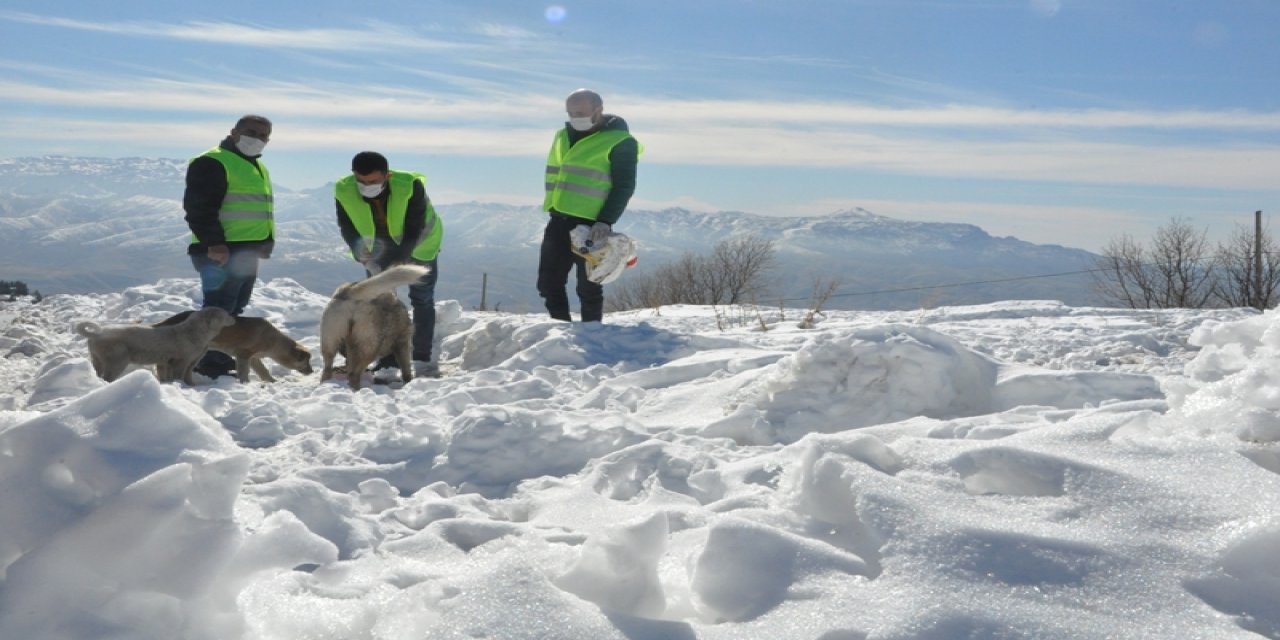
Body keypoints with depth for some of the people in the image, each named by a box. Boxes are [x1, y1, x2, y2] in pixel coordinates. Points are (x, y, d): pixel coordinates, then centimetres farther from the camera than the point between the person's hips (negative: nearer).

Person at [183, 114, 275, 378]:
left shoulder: (257, 166, 21)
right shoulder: (212, 163, -10)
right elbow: (198, 207, -19)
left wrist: (267, 240, 18)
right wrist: (213, 242, -25)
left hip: (248, 251, 10)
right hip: (222, 252, -10)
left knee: (234, 309, 15)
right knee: (219, 309, -10)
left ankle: (224, 359, 25)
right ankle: (210, 365, -6)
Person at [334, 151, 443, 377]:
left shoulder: (410, 186, -38)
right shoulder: (344, 191, -30)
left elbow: (413, 231, -32)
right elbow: (348, 229, -17)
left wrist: (394, 261, -42)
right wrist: (364, 258, -35)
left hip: (419, 244, -3)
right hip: (379, 248, 3)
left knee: (422, 300, 3)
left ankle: (423, 358, 13)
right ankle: (388, 358, 17)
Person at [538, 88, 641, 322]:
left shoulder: (619, 141, -7)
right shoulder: (563, 136, 14)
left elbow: (624, 186, -10)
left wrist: (606, 221, -18)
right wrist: (552, 208, 19)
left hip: (590, 224, -7)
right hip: (558, 220, 7)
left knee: (588, 286, 0)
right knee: (548, 283, 8)